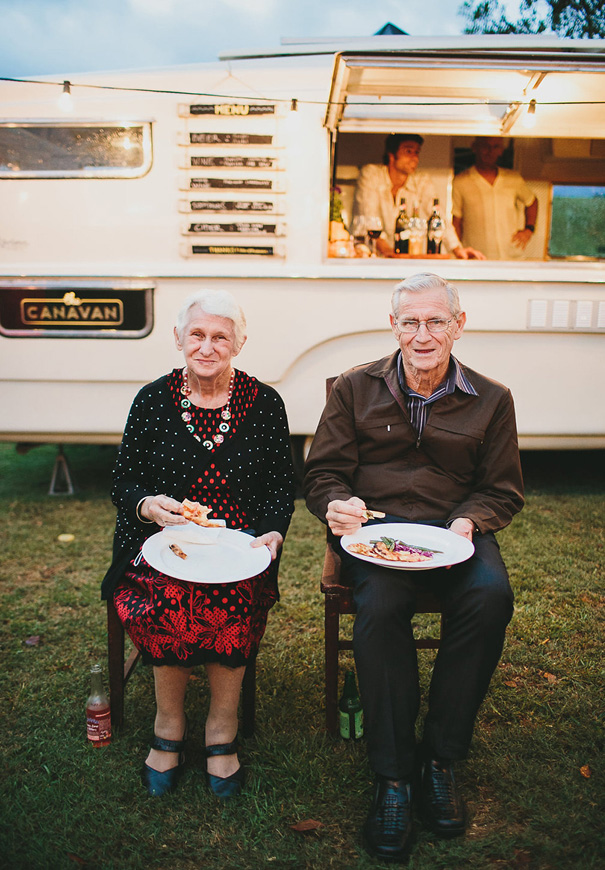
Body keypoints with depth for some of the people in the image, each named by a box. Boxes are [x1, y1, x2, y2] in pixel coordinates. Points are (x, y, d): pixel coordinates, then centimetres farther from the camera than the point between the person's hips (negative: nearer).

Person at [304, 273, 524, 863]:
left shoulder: (490, 400, 9)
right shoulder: (355, 389, 7)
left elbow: (502, 490, 13)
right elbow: (323, 475, 7)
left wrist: (468, 522, -9)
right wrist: (339, 505, -17)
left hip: (452, 531, 2)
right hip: (374, 526, -1)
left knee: (491, 596, -31)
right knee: (381, 605, -33)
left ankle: (439, 758, -12)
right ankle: (392, 776, -16)